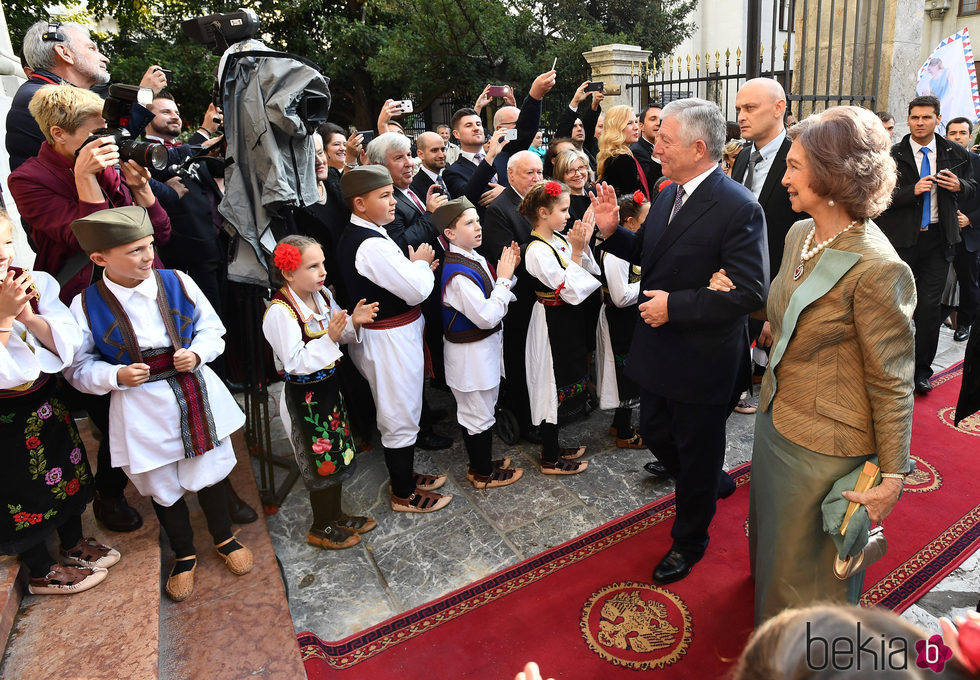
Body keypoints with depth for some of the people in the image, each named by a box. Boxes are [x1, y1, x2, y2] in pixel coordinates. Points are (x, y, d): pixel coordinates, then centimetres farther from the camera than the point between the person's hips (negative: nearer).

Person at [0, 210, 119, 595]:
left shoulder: (36, 284, -10)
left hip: (46, 400, 5)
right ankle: (42, 571, 37)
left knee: (68, 474, 22)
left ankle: (73, 545, 48)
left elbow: (68, 344, -12)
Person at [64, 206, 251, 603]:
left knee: (210, 472, 17)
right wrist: (117, 375, -20)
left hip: (196, 395, 1)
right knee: (163, 488, 17)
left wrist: (197, 353, -16)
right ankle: (184, 555, 42)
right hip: (141, 410, -1)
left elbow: (211, 329, 3)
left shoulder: (178, 283, -9)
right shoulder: (86, 306, -12)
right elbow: (79, 367, -3)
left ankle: (224, 537, 44)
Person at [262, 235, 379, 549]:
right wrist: (329, 337, -33)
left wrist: (353, 322, -10)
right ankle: (321, 528, 30)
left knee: (338, 454, 20)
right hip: (304, 397, -7)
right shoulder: (280, 311, -23)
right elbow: (295, 363, -25)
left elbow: (340, 335, 10)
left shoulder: (322, 294, -2)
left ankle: (336, 515, 41)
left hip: (329, 387, 8)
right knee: (321, 461, 7)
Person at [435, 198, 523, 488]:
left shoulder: (476, 259, 2)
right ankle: (483, 474, 27)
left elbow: (494, 300, 10)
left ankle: (482, 462, 41)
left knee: (481, 410, 23)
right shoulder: (458, 273, -26)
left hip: (486, 347, 9)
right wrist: (504, 277, -23)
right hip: (470, 353, -9)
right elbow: (486, 317, -27)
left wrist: (507, 271, -4)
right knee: (478, 415, 8)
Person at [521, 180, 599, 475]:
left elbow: (591, 272, 6)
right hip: (553, 325, -9)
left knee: (562, 387, 18)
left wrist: (582, 247, -8)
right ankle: (550, 460, 20)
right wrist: (576, 251, -21)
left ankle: (552, 446, 35)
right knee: (554, 387, 3)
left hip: (567, 323, 9)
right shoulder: (538, 250, -21)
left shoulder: (560, 240, 4)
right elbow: (570, 290, -23)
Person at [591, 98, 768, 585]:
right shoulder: (668, 194, 2)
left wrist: (675, 305, -24)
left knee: (697, 453, 14)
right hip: (658, 349, 8)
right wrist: (613, 232, -4)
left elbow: (750, 293, -24)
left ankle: (689, 540, 38)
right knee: (655, 434, 23)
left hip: (702, 361, -8)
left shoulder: (738, 208, -22)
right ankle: (713, 482, 53)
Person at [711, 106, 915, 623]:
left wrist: (893, 475, -14)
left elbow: (891, 382, -19)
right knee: (771, 536, 30)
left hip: (825, 445, -7)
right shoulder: (800, 235, -1)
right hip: (776, 417, 8)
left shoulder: (876, 267, -25)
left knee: (806, 566, 17)